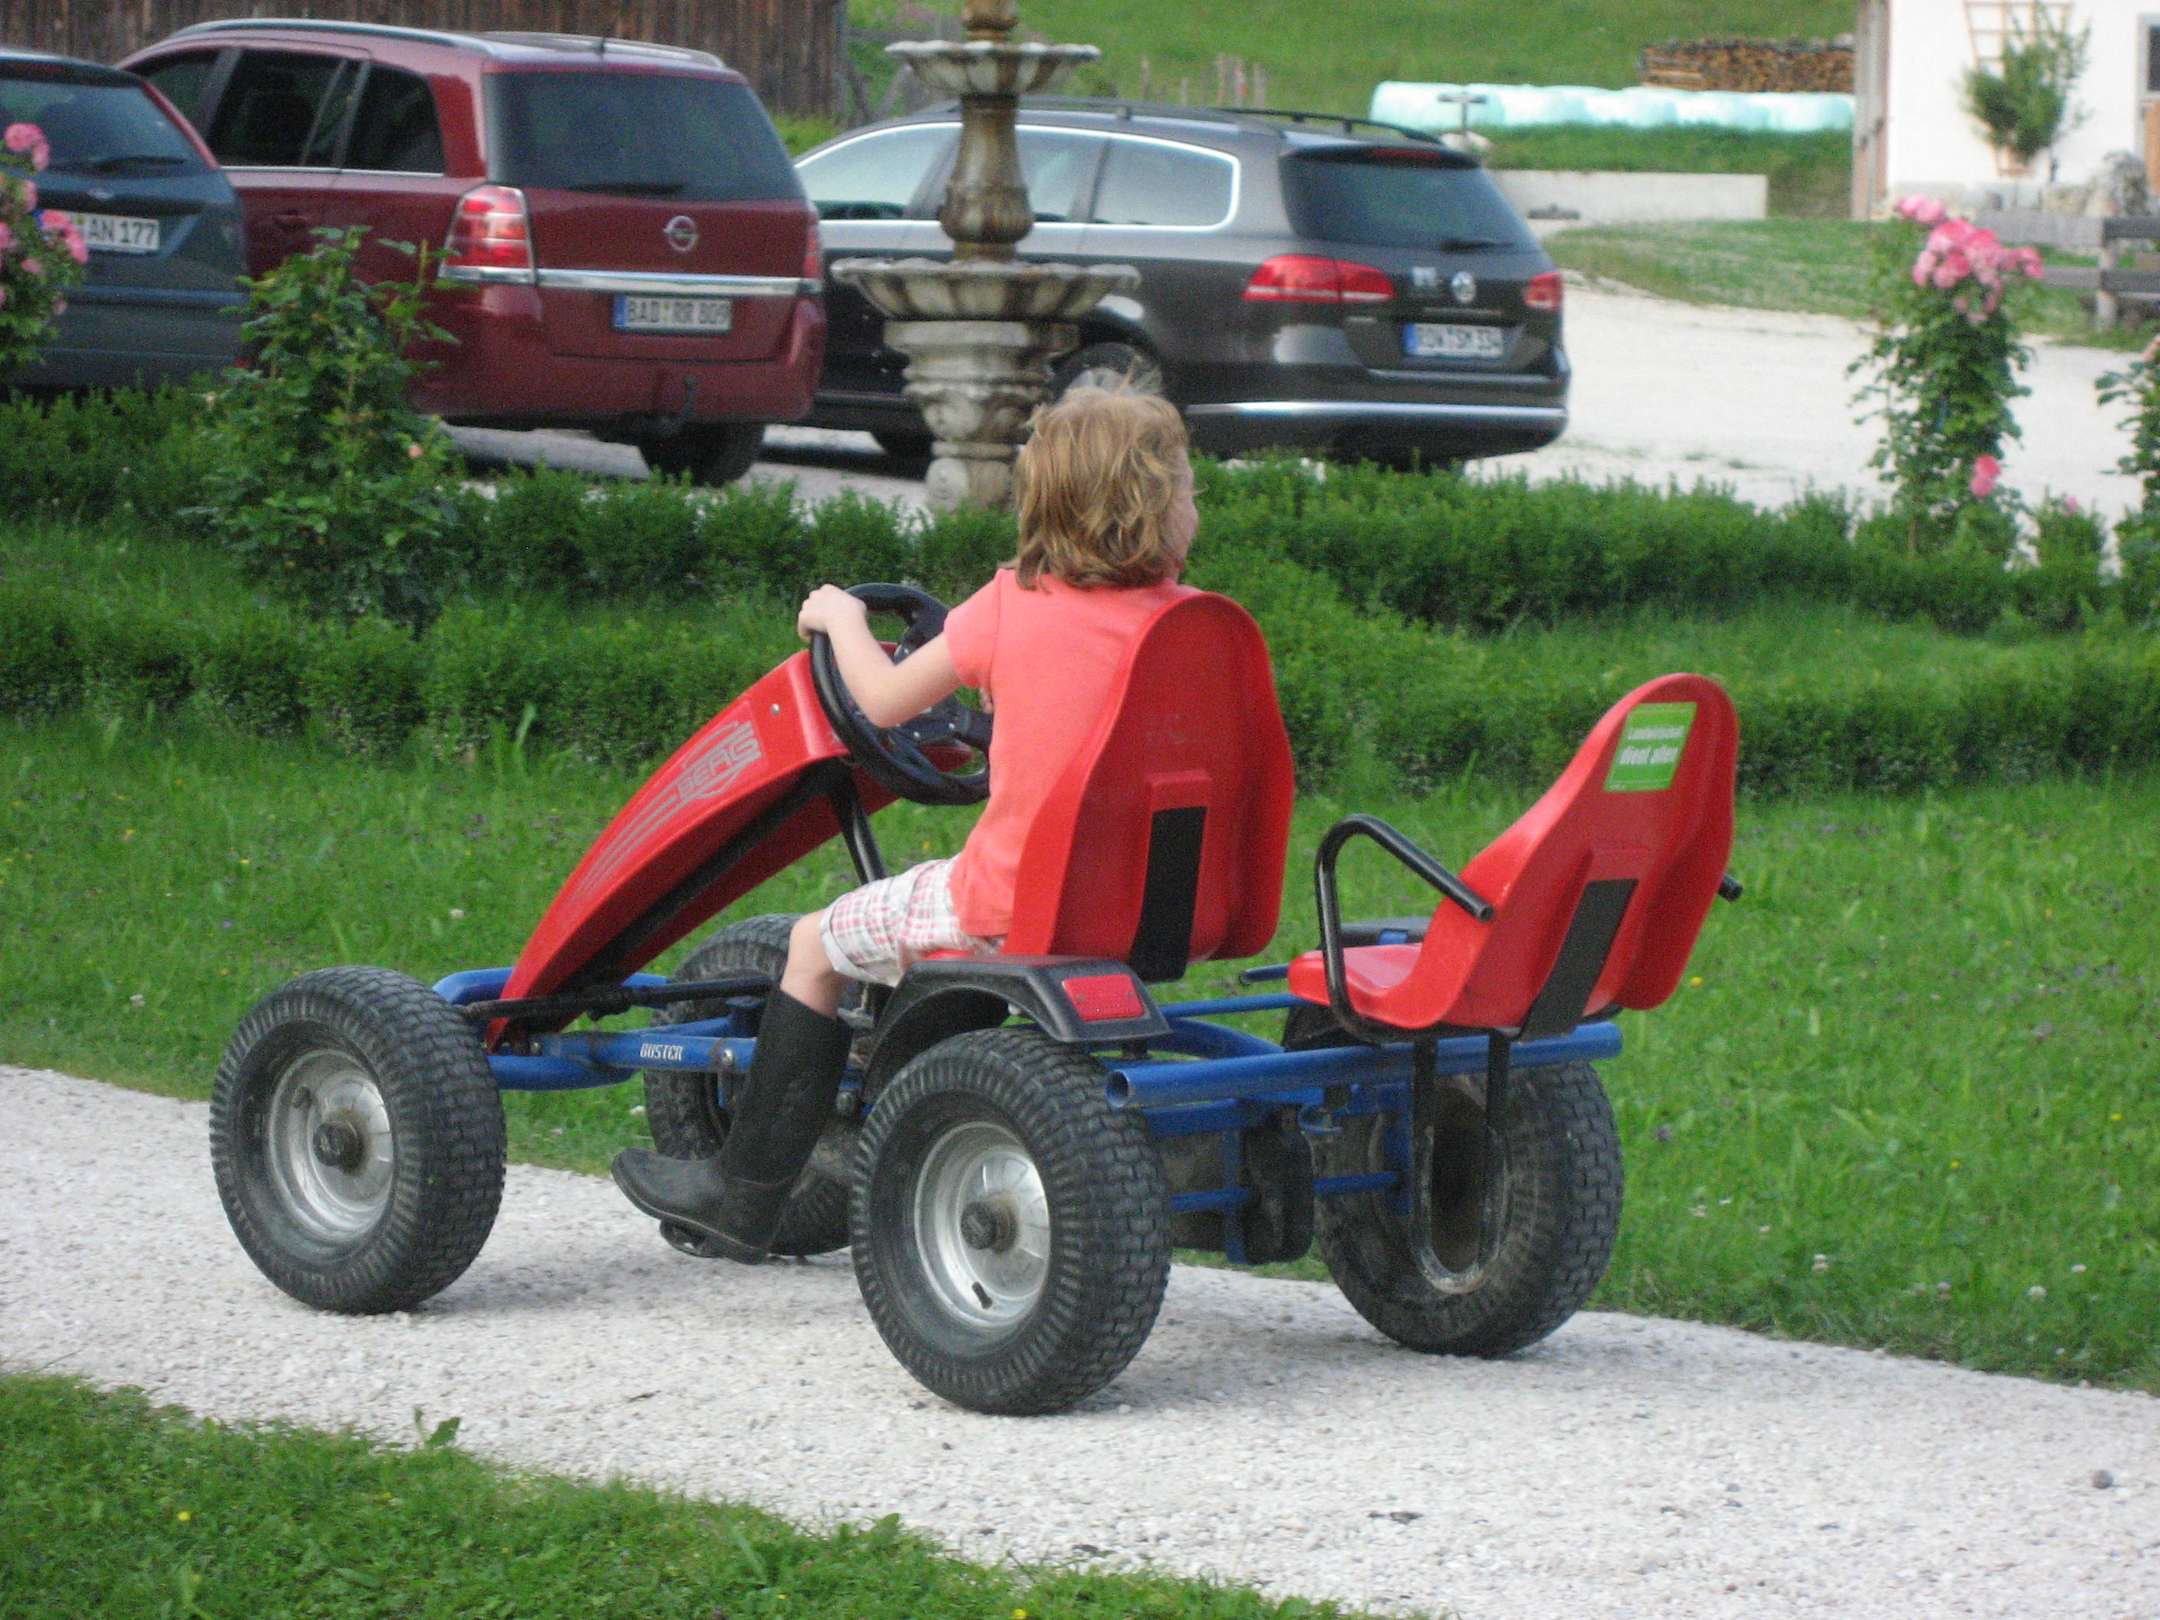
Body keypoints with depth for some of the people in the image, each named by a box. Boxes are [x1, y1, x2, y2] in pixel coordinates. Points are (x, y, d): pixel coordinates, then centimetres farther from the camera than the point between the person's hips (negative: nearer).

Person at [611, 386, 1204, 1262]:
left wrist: (840, 617, 21)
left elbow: (885, 700, 2)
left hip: (1012, 900, -4)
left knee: (817, 945, 16)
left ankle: (745, 1194, 21)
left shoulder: (1012, 603, -9)